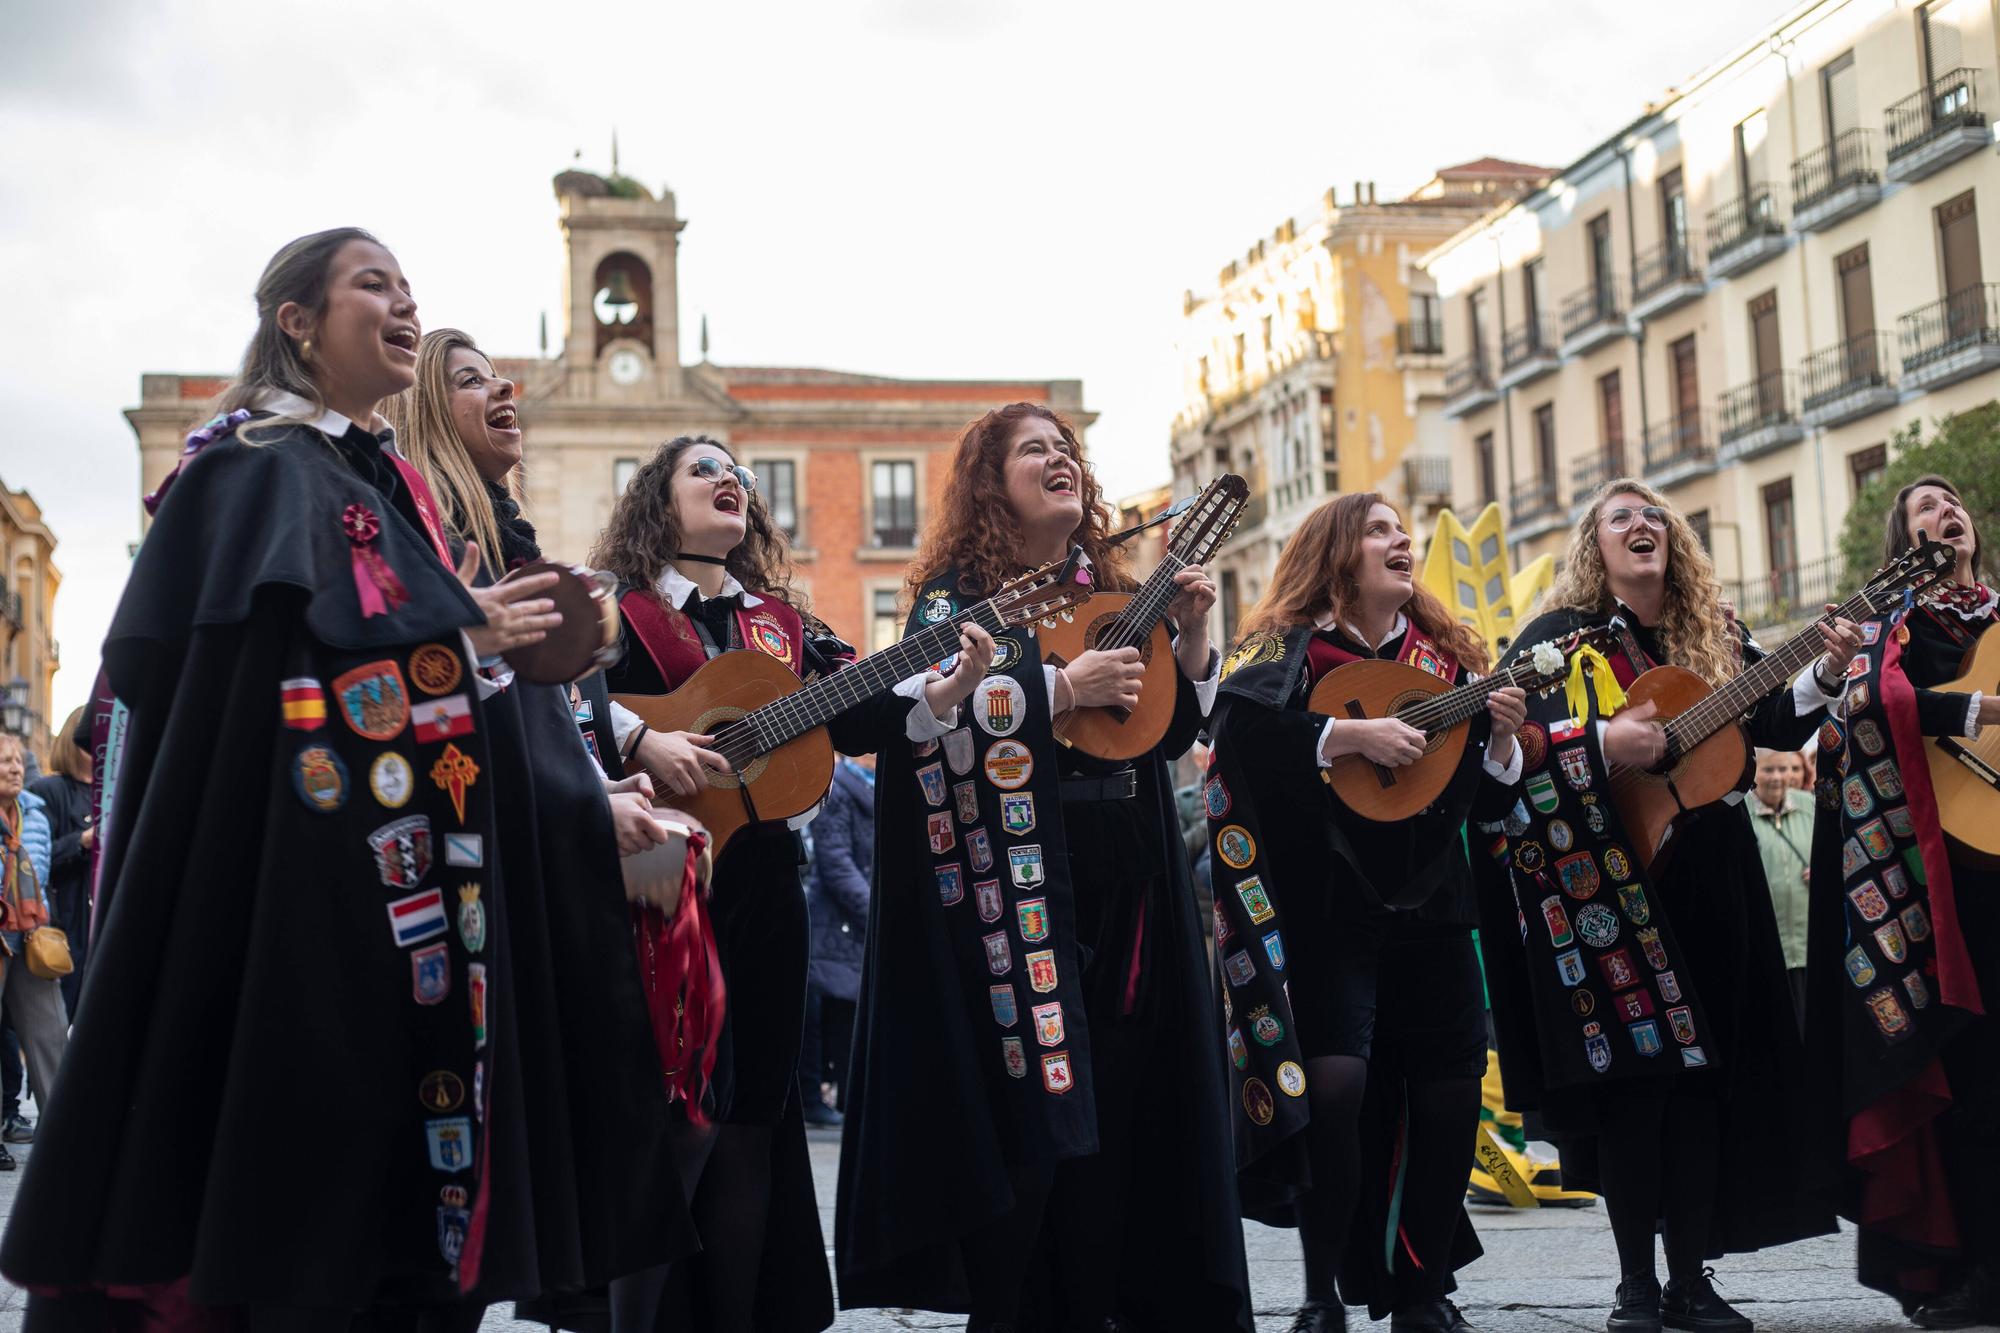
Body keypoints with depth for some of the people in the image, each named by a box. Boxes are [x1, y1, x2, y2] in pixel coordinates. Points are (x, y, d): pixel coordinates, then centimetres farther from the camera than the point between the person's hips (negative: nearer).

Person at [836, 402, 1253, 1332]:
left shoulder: (1109, 589, 18)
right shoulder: (960, 590, 0)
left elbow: (1170, 728, 19)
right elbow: (918, 713, -16)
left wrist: (1191, 634, 3)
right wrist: (1061, 688, -20)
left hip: (1124, 893, 6)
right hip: (1016, 894, -6)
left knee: (1117, 1098, 6)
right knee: (1027, 1110, -7)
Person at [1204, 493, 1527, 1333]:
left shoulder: (1442, 651, 13)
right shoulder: (1291, 644, -2)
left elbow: (1488, 780, 15)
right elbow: (1240, 722, -21)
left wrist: (1501, 733, -5)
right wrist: (1354, 733, -26)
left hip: (1432, 899, 5)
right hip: (1333, 905, -5)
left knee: (1450, 1088, 3)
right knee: (1336, 1080, -17)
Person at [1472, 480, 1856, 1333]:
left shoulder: (1714, 639, 13)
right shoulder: (1558, 639, 0)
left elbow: (1774, 722, 10)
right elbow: (1505, 736, -11)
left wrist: (1825, 673, -8)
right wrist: (1600, 743, -23)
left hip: (1708, 885, 4)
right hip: (1606, 888, -4)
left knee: (1703, 1078, 4)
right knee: (1630, 1077, -5)